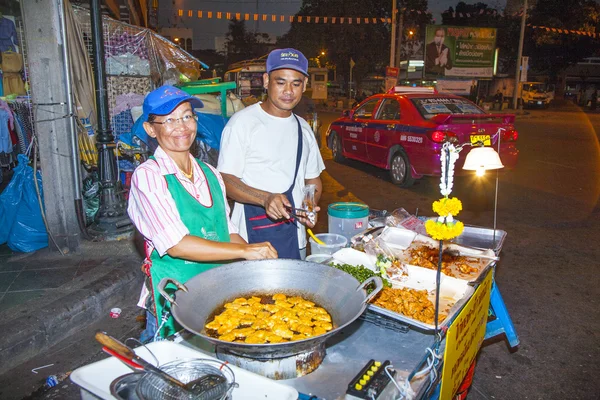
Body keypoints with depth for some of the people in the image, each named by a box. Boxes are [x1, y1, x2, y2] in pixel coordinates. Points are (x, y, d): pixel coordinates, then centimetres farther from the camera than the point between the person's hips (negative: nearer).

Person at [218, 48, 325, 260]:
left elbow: (313, 179, 19)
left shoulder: (303, 129, 13)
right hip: (252, 235, -6)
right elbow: (226, 180, -12)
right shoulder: (242, 122, -7)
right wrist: (265, 198, -28)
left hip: (294, 233, 6)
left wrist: (310, 205, -3)